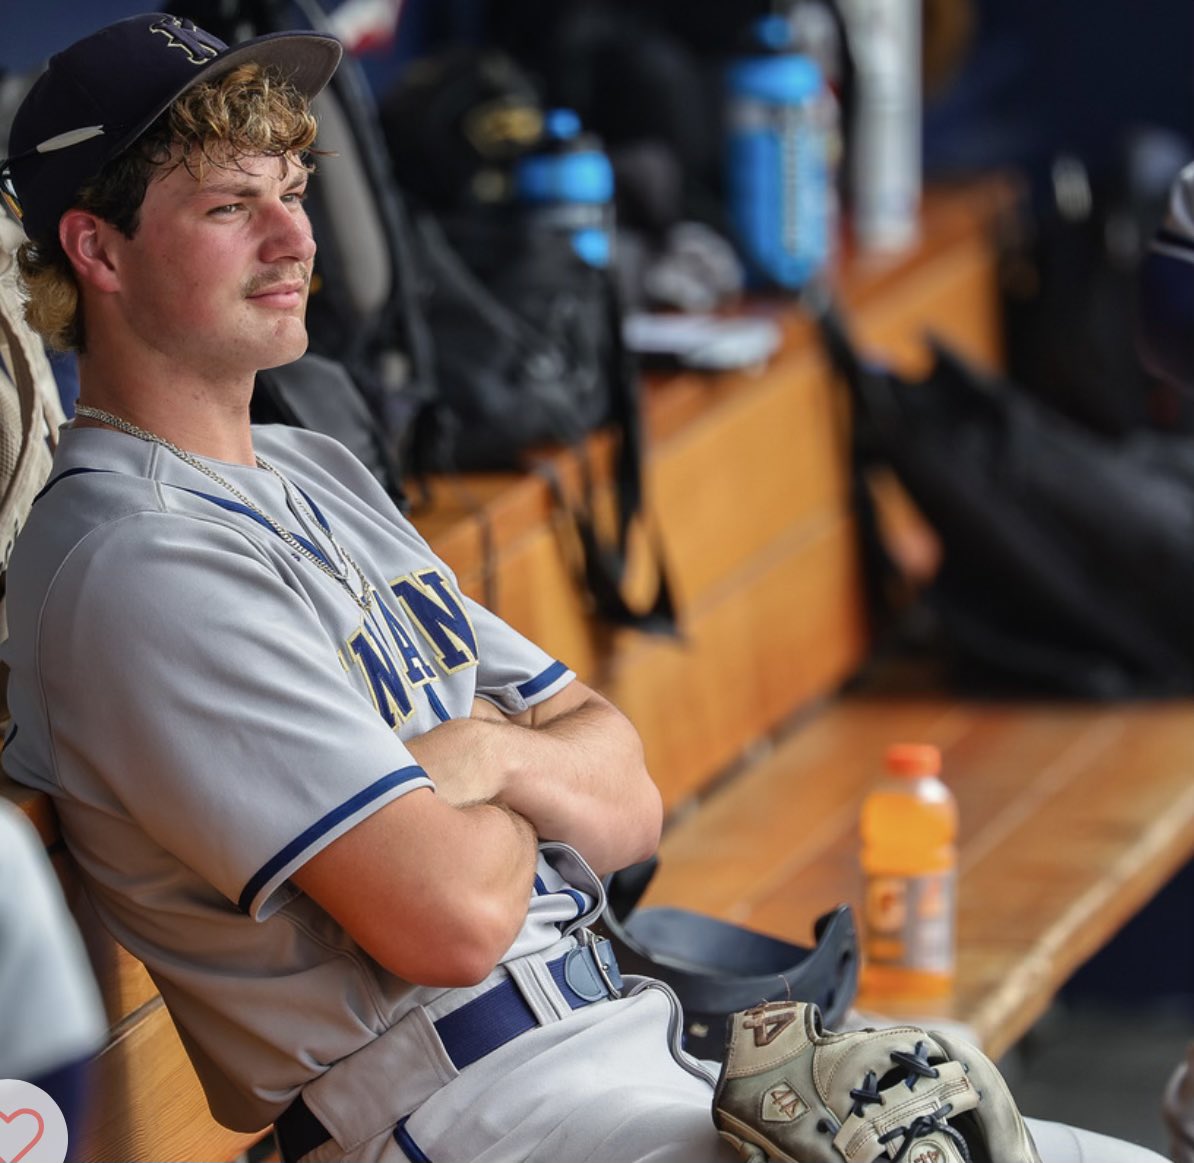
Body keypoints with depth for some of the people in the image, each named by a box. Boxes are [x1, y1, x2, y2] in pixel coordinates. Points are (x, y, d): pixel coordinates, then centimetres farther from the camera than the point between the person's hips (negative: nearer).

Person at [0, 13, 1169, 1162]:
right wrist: (509, 811, 2)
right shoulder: (138, 563, -13)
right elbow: (450, 918, -21)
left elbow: (628, 804, 15)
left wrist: (497, 756, -7)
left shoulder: (320, 475, 18)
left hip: (645, 1035, 9)